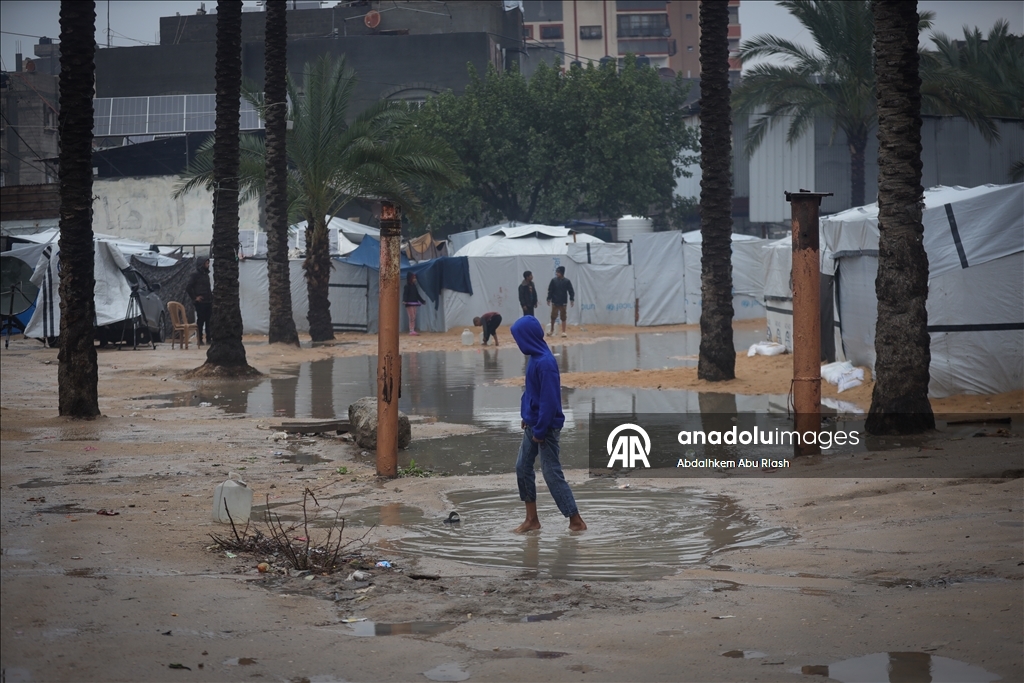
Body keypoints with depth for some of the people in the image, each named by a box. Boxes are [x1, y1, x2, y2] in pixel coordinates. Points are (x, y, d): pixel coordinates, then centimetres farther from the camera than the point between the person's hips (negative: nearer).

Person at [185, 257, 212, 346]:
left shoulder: (206, 275, 16)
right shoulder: (195, 275, -6)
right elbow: (188, 288, -10)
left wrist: (211, 293, 10)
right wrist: (194, 298, -10)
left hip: (208, 302, 7)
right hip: (200, 302, -7)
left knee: (209, 321, 5)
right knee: (200, 321, -3)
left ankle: (209, 338, 10)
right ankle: (199, 339, 2)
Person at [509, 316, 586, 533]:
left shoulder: (545, 363, -24)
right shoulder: (536, 358, 6)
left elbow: (549, 400, -24)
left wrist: (540, 430, -20)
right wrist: (528, 418, 17)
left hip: (545, 428, -10)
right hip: (533, 425, 10)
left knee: (552, 474, -4)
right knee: (522, 468, 13)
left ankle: (576, 521, 4)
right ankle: (532, 519, 21)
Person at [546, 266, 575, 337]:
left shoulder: (567, 281, -6)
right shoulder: (554, 280, -3)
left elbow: (571, 291, -3)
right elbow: (550, 290, 1)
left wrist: (572, 299, -7)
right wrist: (549, 299, -1)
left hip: (563, 302, -1)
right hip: (555, 302, 1)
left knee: (563, 317, 4)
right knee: (553, 316, 4)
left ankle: (563, 331, 9)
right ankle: (552, 330, 20)